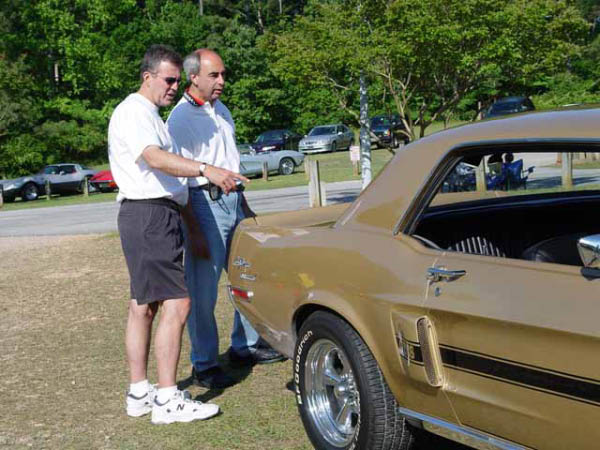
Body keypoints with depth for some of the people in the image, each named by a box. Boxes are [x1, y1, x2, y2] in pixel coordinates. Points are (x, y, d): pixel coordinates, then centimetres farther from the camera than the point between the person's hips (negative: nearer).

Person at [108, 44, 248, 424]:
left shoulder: (150, 115, 22)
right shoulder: (133, 112, -11)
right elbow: (155, 158, -29)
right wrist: (206, 170, -42)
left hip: (156, 215, 11)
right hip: (149, 214, -11)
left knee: (144, 305, 11)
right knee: (176, 304, -14)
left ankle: (139, 393, 18)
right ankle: (168, 400, -12)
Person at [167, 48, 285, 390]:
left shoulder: (222, 111, 15)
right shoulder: (180, 118, -11)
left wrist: (245, 205, 24)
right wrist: (194, 232, -19)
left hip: (233, 202, 8)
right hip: (204, 204, -8)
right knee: (203, 291, -4)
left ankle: (245, 345, 30)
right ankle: (204, 365, 5)